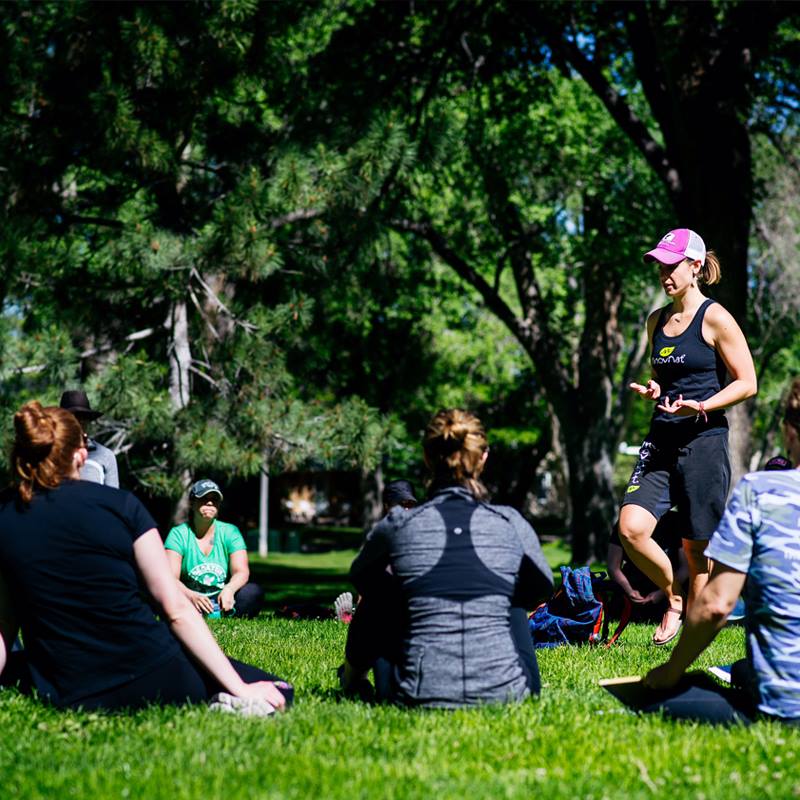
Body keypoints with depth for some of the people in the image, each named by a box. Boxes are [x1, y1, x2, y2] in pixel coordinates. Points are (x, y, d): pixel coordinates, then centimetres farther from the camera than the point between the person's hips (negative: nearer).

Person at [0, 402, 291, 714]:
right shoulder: (120, 505, -2)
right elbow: (176, 609, -3)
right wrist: (240, 688, -1)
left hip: (73, 697, 1)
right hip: (153, 679, 0)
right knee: (278, 692, 16)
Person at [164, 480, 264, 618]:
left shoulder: (230, 532, 4)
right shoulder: (178, 534, -3)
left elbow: (241, 572, -9)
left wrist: (229, 589, -33)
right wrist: (191, 595, -37)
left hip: (222, 601, 2)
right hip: (189, 602, -2)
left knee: (254, 592, -27)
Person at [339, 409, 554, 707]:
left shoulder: (397, 524, 0)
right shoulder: (511, 523, 2)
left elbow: (359, 575, 23)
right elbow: (542, 585, 23)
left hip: (420, 694, -1)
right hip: (505, 691, 1)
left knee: (377, 591, 25)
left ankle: (353, 677, 46)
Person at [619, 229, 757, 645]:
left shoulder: (715, 318, -6)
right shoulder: (656, 320, 13)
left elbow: (747, 383, -5)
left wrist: (701, 407, -18)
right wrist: (652, 391, 3)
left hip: (704, 442, -5)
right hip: (661, 439, 6)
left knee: (696, 546, 1)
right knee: (631, 529, -11)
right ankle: (673, 598, 14)